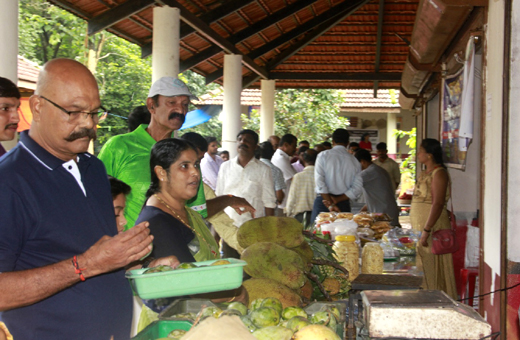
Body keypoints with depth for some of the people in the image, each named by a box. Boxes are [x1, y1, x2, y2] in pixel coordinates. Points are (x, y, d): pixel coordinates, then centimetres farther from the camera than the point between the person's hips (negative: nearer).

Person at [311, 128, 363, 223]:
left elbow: (319, 181, -10)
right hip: (344, 204, 2)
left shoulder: (323, 155, 0)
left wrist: (330, 204, -9)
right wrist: (337, 200, -3)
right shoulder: (354, 161, 7)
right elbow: (357, 189, 0)